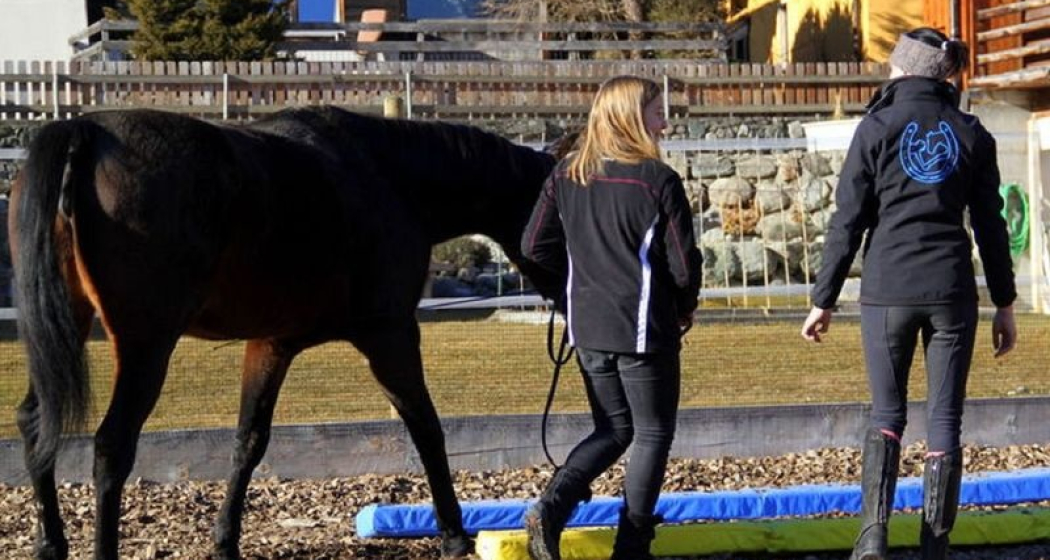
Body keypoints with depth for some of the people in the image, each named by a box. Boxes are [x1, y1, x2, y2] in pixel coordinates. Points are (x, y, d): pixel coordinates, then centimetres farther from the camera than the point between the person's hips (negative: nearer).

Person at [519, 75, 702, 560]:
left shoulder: (565, 175, 2)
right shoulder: (658, 180, -13)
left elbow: (535, 246, 4)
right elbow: (684, 263, -11)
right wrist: (684, 309, 9)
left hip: (587, 329, 5)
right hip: (644, 330, -5)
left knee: (613, 430, 19)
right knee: (652, 434, 10)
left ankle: (552, 505, -4)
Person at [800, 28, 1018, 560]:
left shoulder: (878, 127, -1)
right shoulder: (971, 134, 5)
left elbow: (847, 221, -2)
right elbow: (990, 225, 6)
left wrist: (823, 301, 3)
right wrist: (1004, 303, 13)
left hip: (888, 290, -1)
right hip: (951, 291, 1)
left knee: (886, 414, 10)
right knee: (944, 421, 7)